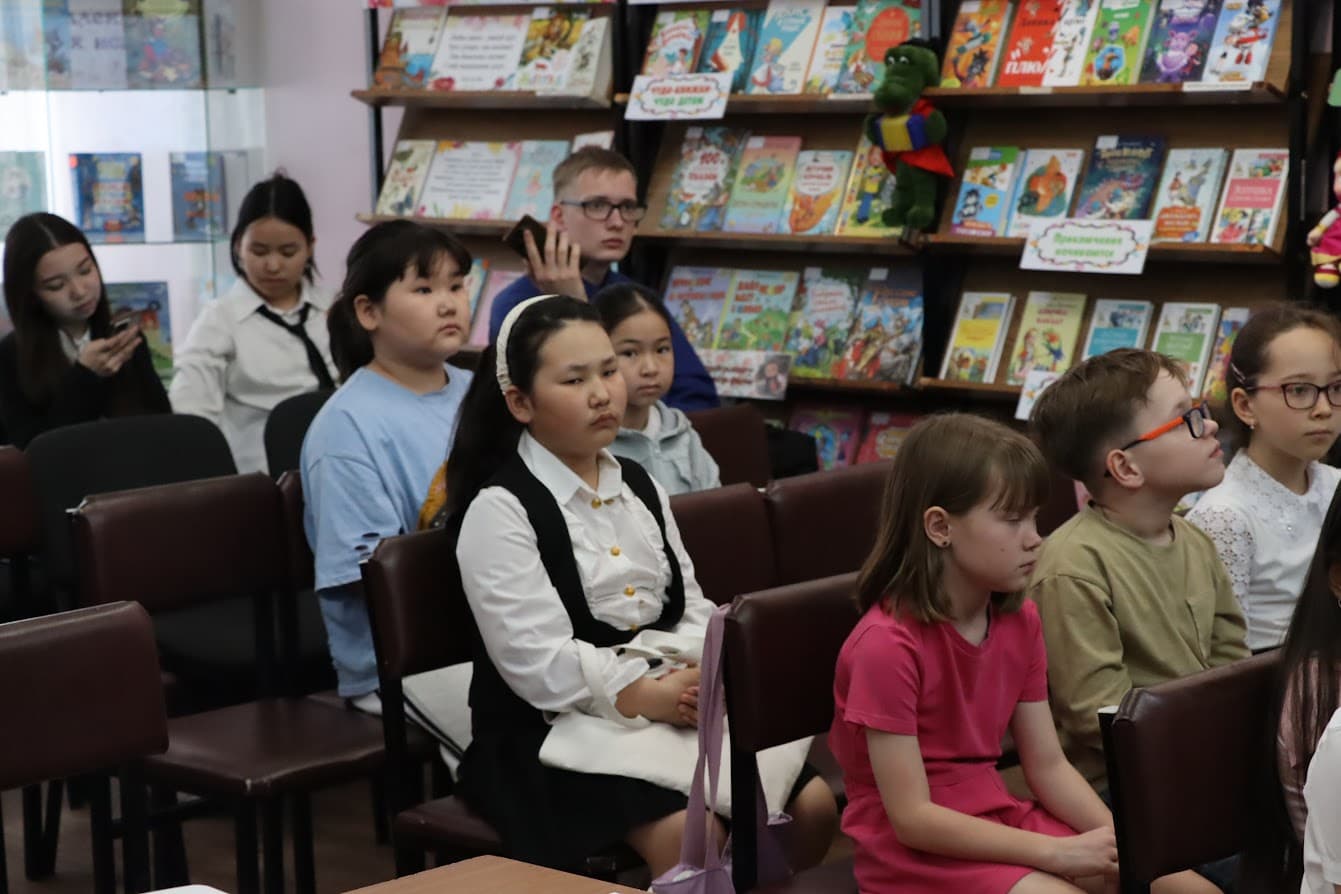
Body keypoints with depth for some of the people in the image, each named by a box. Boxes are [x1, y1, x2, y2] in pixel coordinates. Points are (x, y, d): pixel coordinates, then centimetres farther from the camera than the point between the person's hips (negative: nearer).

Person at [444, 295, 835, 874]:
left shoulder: (640, 489, 15)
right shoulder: (499, 512, -9)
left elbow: (690, 609, 11)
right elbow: (540, 662, -18)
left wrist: (704, 677, -11)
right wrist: (653, 697, -27)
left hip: (670, 707, 7)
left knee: (812, 804, -10)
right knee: (692, 833, -30)